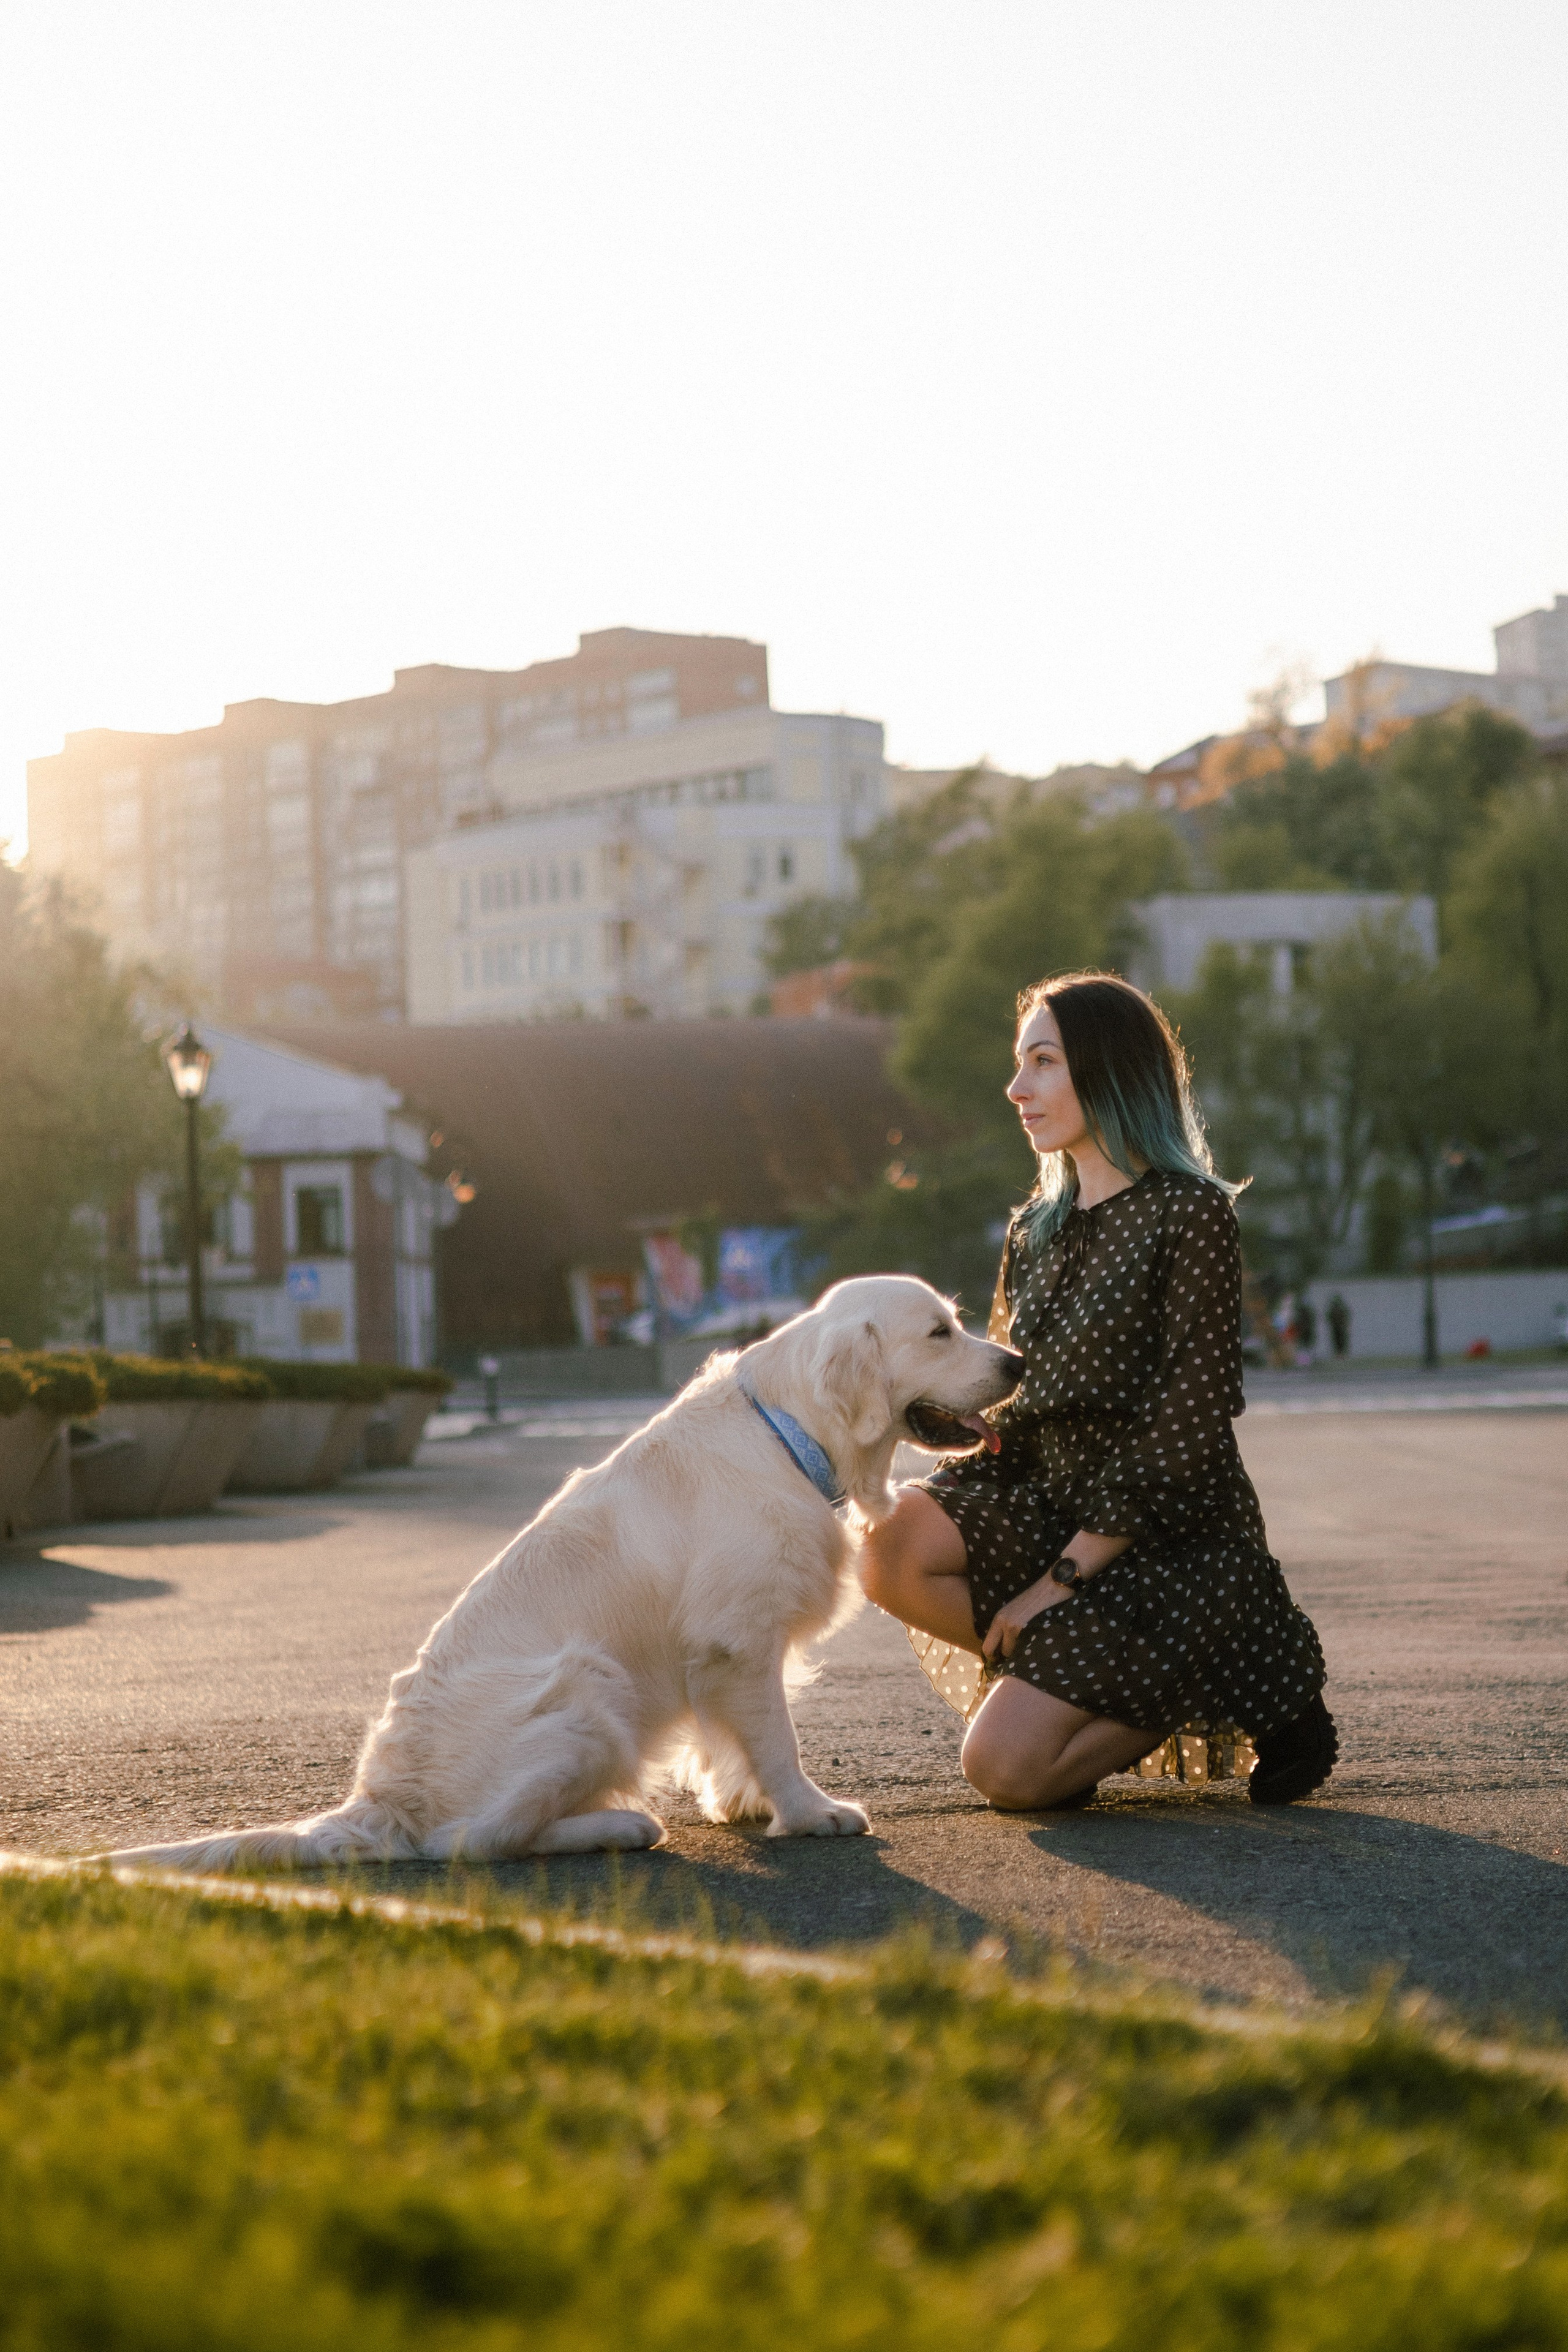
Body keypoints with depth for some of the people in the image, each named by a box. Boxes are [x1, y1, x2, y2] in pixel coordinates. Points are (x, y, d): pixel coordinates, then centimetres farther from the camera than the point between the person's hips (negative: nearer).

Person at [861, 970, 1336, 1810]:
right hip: (1054, 1506, 7)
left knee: (1006, 1767, -19)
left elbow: (1189, 1426, -16)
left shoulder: (1189, 1215, -11)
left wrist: (1062, 1580, -17)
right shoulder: (1036, 1230, 11)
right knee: (892, 1550, -22)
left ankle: (1223, 1686, 4)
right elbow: (1009, 1415, 12)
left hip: (1174, 1542, -7)